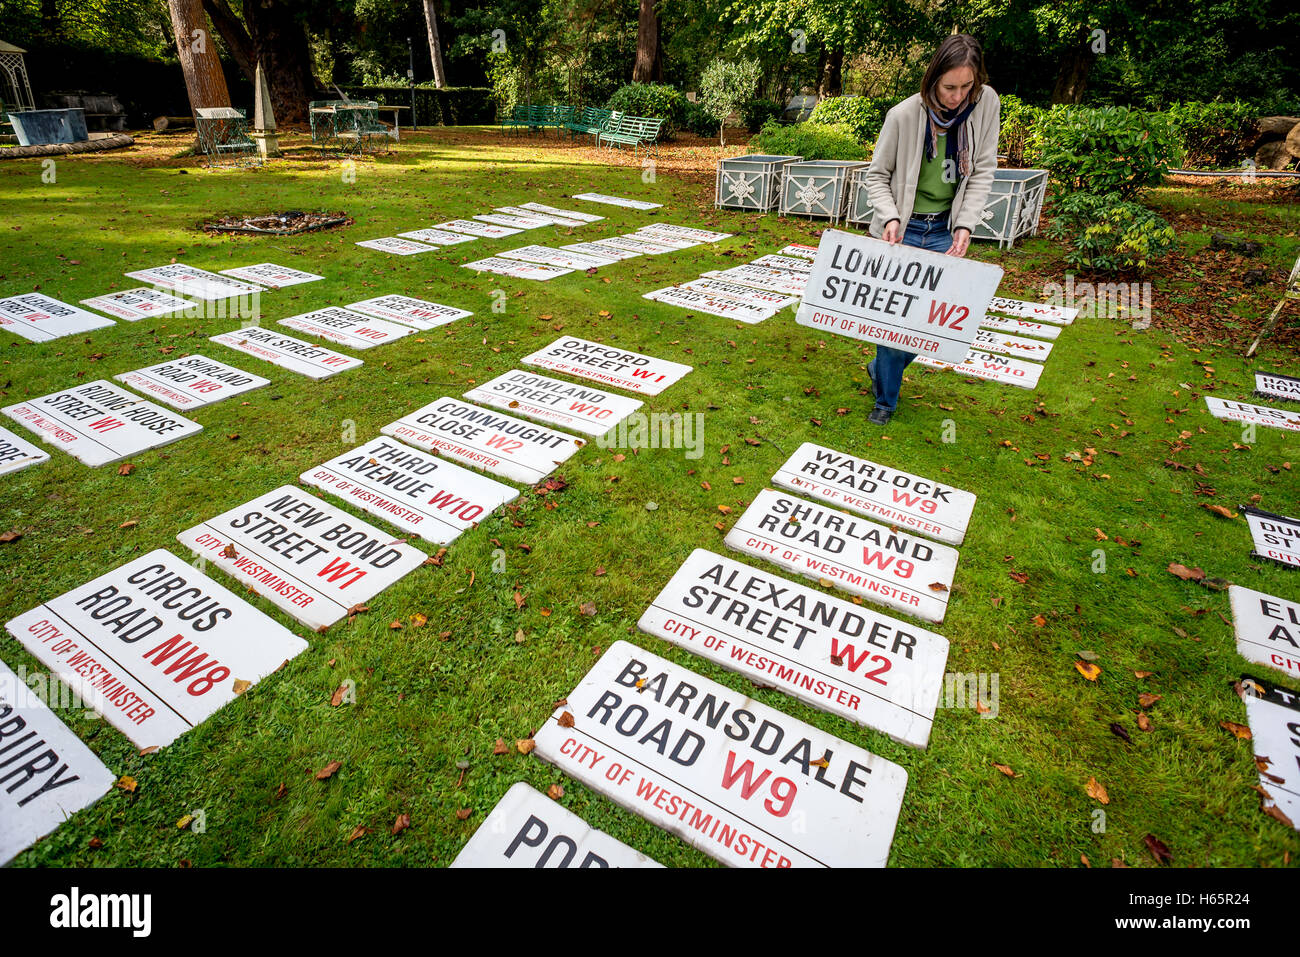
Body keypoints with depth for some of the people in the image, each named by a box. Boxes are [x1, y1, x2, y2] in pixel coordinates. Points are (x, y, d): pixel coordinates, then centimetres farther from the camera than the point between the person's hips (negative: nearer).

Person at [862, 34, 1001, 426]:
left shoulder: (986, 103, -4)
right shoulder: (904, 115, -12)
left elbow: (982, 172, 0)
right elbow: (878, 175, -2)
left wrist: (965, 225, -12)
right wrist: (890, 218, -18)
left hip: (945, 232, 3)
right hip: (902, 230, -3)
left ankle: (880, 368, 30)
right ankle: (885, 399, 19)